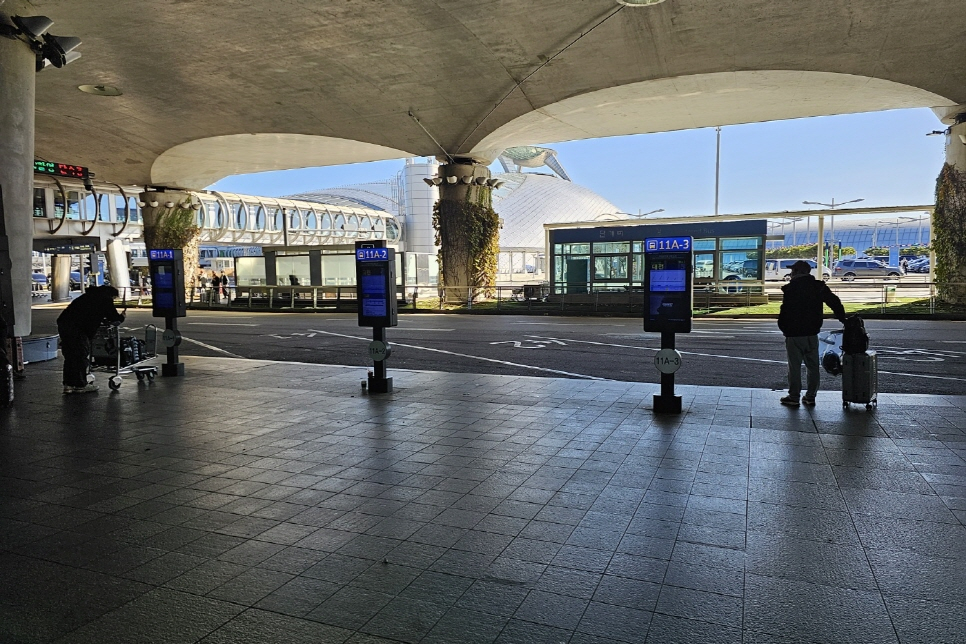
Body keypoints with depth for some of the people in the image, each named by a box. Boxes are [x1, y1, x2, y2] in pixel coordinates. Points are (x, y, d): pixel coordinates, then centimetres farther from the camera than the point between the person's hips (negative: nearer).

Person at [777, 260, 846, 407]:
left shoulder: (791, 288, -12)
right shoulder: (818, 286, 4)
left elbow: (785, 312, -15)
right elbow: (835, 302, 6)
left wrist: (784, 329, -2)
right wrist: (842, 318, 16)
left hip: (794, 334, -5)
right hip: (812, 334, 5)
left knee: (794, 367, 2)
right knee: (813, 366, 13)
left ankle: (793, 397, 7)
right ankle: (810, 396, 17)